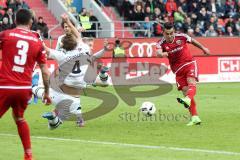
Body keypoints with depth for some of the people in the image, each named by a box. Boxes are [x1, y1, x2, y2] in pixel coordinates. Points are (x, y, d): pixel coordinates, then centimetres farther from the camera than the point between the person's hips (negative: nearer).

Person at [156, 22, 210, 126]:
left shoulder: (181, 37, -6)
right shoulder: (161, 43, -9)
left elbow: (193, 41, 14)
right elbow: (158, 52, -31)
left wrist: (203, 49, 24)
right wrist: (162, 54, -54)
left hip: (189, 64, -1)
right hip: (178, 70, 1)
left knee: (191, 83, -28)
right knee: (185, 91, -5)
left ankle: (187, 100, -57)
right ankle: (195, 118, -4)